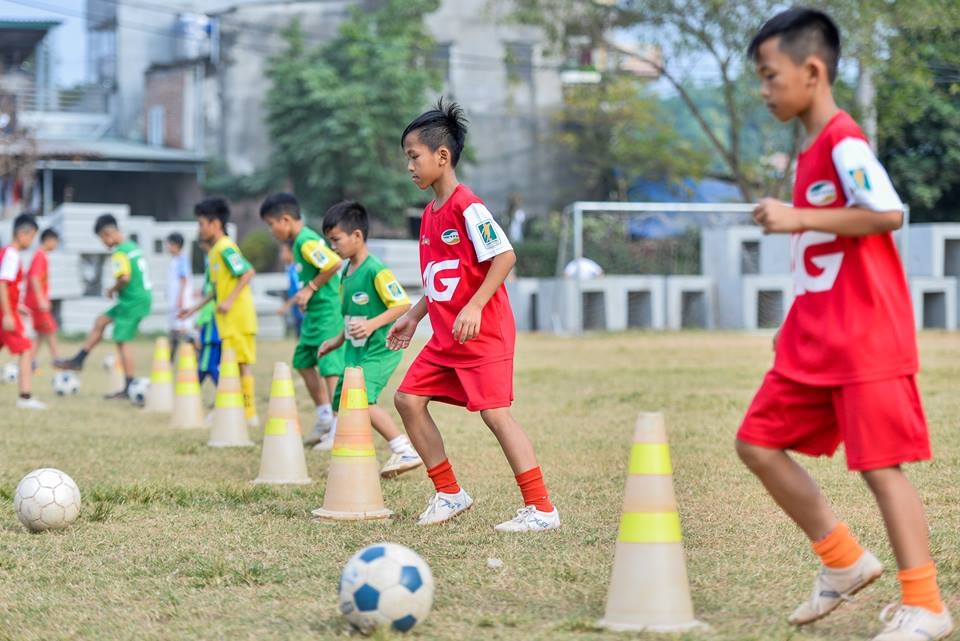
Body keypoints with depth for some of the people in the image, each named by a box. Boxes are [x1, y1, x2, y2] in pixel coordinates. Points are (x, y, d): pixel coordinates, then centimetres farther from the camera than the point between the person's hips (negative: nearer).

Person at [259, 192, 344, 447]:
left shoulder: (306, 242, -17)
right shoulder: (301, 240, 13)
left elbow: (335, 263, -27)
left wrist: (311, 288, -17)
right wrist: (305, 294, 8)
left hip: (327, 313, -11)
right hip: (314, 313, 11)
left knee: (330, 368, -12)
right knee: (303, 361, 19)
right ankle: (324, 420, 28)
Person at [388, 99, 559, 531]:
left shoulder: (467, 208, -15)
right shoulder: (431, 213, 13)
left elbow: (505, 257, -20)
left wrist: (473, 307, -25)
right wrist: (413, 316, 20)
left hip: (483, 333, -10)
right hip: (445, 337, 10)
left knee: (495, 412, -13)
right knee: (409, 399, 6)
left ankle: (541, 508, -9)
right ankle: (449, 494, 14)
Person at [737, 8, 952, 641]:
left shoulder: (844, 141, -14)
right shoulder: (813, 149, 15)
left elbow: (888, 213, -25)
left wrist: (799, 217, -24)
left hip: (865, 339, -10)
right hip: (814, 341, 10)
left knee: (880, 463, -7)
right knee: (760, 442, 9)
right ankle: (844, 561, 18)